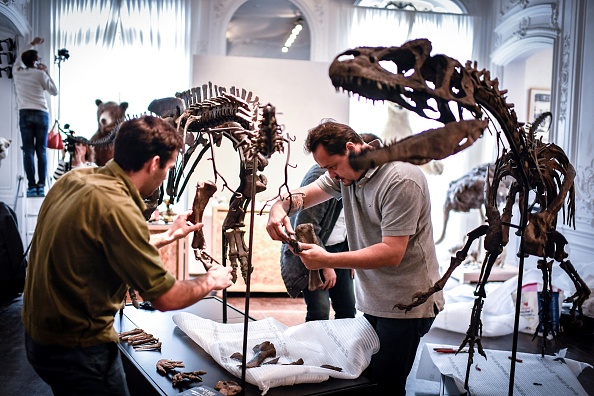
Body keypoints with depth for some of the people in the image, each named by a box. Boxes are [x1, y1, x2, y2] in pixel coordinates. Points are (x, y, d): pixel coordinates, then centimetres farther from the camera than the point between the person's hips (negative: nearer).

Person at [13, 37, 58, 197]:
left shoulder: (17, 72, 10)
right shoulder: (40, 74, 0)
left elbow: (19, 59, 32)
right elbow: (54, 92, 11)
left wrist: (32, 44, 41)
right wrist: (47, 73, 15)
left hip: (25, 114, 2)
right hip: (41, 114, -2)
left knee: (28, 151, -2)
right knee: (41, 151, -1)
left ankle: (31, 186, -8)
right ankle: (41, 185, -5)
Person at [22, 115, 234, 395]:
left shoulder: (73, 179, -3)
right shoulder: (116, 207, -28)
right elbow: (165, 298, -22)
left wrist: (168, 236, 18)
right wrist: (211, 281, -5)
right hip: (78, 349, -9)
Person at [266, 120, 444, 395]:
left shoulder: (400, 181, -22)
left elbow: (392, 253, -26)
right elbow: (305, 194, 3)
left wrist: (328, 260, -28)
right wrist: (280, 206, -21)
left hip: (405, 304, -8)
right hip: (373, 300, 8)